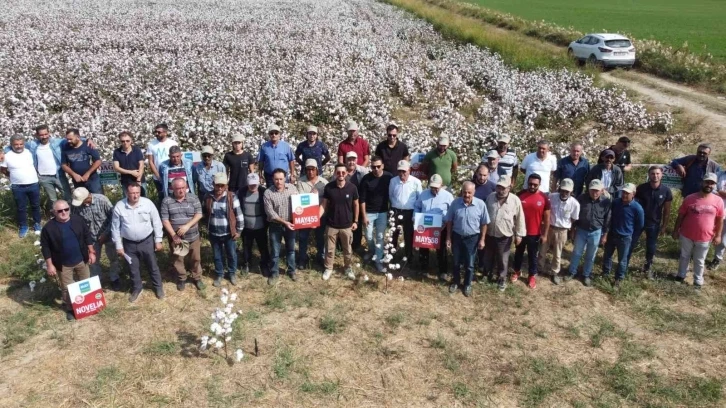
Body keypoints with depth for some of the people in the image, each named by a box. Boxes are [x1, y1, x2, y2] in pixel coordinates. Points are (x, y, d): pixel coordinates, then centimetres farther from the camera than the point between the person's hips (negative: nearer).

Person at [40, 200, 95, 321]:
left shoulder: (78, 220, -11)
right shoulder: (49, 228, -18)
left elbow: (87, 236, 1)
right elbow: (45, 248, -10)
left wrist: (91, 252, 2)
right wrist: (50, 265, -10)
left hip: (81, 260, 3)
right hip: (63, 264, -3)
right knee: (67, 288, 11)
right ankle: (70, 309, 33)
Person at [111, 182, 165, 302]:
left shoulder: (147, 203, -14)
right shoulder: (119, 206, -12)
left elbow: (156, 223, -5)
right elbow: (115, 228, -3)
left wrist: (158, 240, -3)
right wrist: (118, 246, -1)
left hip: (147, 241, -1)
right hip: (129, 244, 1)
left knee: (153, 266, 14)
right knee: (134, 268, 17)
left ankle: (158, 287, 35)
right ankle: (137, 289, 39)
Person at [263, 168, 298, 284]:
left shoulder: (292, 188, -5)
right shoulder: (268, 193, -13)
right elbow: (270, 212, -15)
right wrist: (284, 222, -20)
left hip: (290, 224, 2)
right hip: (275, 226, -2)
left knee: (291, 249, 17)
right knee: (275, 251, 9)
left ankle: (291, 271, 34)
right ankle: (274, 273, 26)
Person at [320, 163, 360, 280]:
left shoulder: (352, 187, -10)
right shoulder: (328, 187, -10)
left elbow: (356, 205, 2)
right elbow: (324, 205, -2)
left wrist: (355, 221, 2)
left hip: (347, 225, 0)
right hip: (331, 225, 0)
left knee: (347, 249, 15)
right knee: (330, 249, 12)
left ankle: (348, 268, 34)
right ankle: (328, 268, 30)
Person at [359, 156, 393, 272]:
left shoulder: (389, 177, -10)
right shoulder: (366, 179, -13)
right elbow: (362, 199, -9)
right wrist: (364, 216, -9)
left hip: (383, 212, 0)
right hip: (369, 212, 0)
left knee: (380, 237, 4)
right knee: (369, 236, 9)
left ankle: (377, 259, 17)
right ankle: (371, 251, 38)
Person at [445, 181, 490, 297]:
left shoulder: (480, 204, -15)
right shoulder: (455, 203, -12)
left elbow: (484, 223, -5)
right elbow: (449, 221, -2)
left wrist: (482, 240, -5)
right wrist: (448, 238, -2)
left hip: (472, 238, -1)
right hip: (457, 236, 1)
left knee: (469, 264, 12)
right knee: (456, 262, 17)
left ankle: (467, 285, 32)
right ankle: (456, 281, 38)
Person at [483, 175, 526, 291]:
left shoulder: (515, 200, -14)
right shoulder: (490, 197, -4)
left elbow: (520, 219, -6)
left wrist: (519, 234, -4)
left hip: (505, 237, -3)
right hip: (489, 234, 3)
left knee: (502, 260, 12)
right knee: (488, 258, 19)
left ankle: (502, 279, 32)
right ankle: (488, 274, 42)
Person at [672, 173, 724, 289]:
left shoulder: (718, 201, -7)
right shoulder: (690, 198, -10)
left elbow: (720, 219, 2)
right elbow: (680, 216, -2)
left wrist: (718, 235, 2)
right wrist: (676, 231, 0)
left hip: (704, 238, 0)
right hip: (687, 236, 0)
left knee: (699, 261, 14)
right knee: (684, 257, 19)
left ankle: (698, 281, 30)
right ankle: (681, 275, 37)